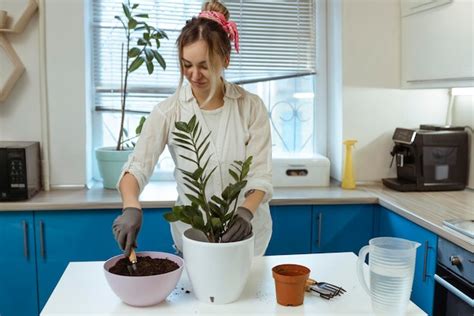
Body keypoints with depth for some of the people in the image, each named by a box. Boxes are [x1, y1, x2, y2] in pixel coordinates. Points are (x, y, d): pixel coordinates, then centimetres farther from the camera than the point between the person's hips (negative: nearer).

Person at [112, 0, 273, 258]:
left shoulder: (251, 107, -9)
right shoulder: (169, 111, -10)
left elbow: (260, 176, -12)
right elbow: (137, 167, -16)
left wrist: (246, 212, -31)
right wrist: (131, 207, -36)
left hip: (246, 233, 1)